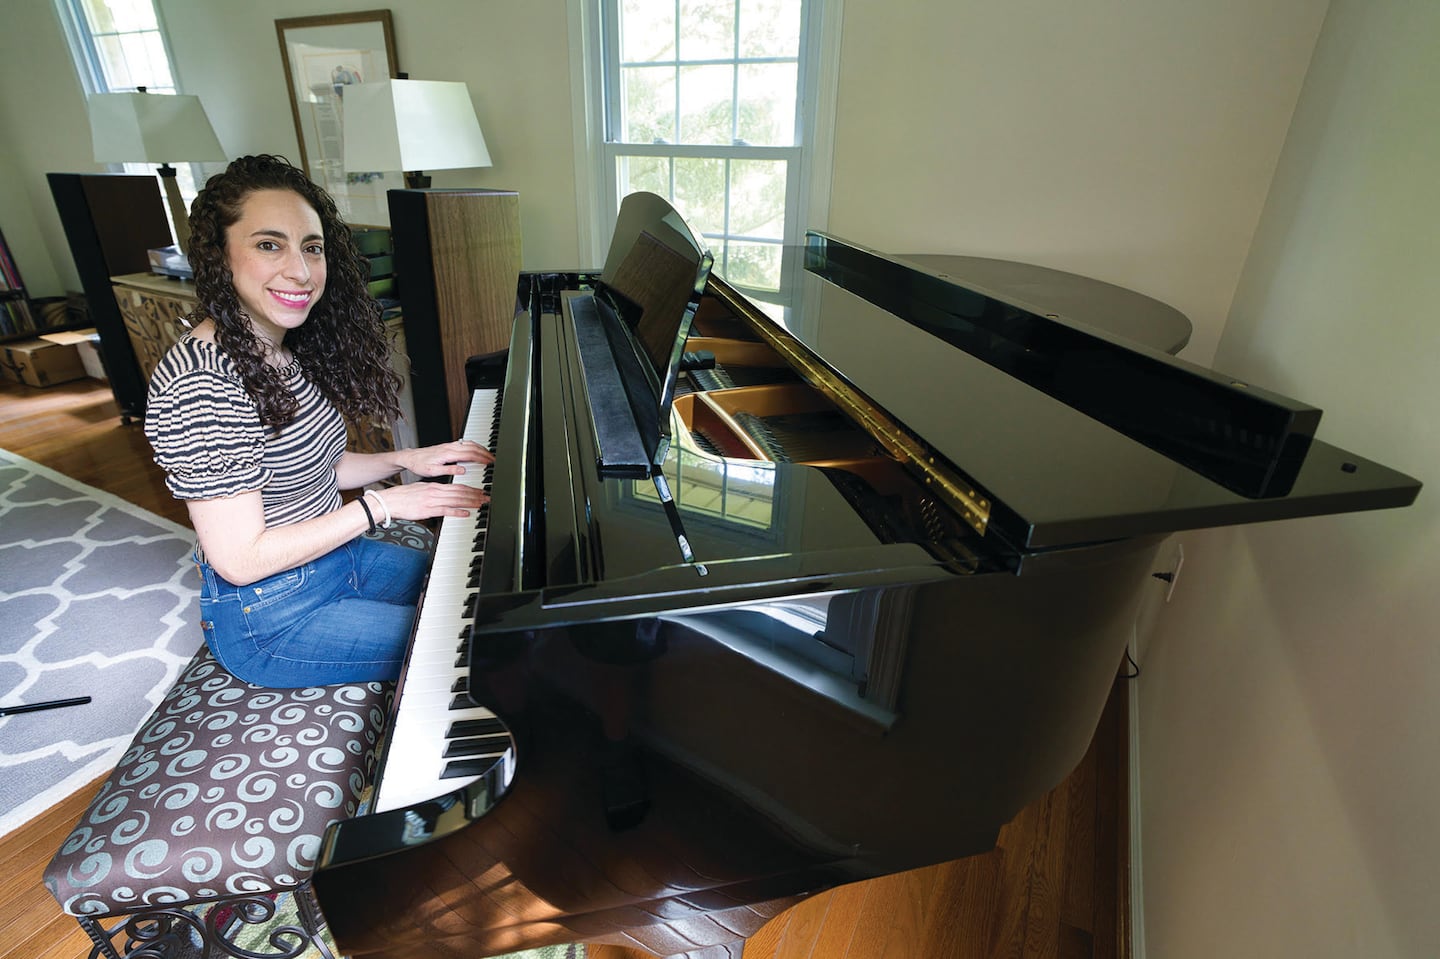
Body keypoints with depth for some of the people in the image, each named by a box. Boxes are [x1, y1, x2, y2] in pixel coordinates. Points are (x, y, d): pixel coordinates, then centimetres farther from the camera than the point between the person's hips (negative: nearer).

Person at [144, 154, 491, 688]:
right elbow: (239, 560, -26)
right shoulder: (198, 384, -28)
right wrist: (382, 506, -23)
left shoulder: (293, 350, 0)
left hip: (338, 557, 8)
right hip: (268, 616, -8)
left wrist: (406, 461, -2)